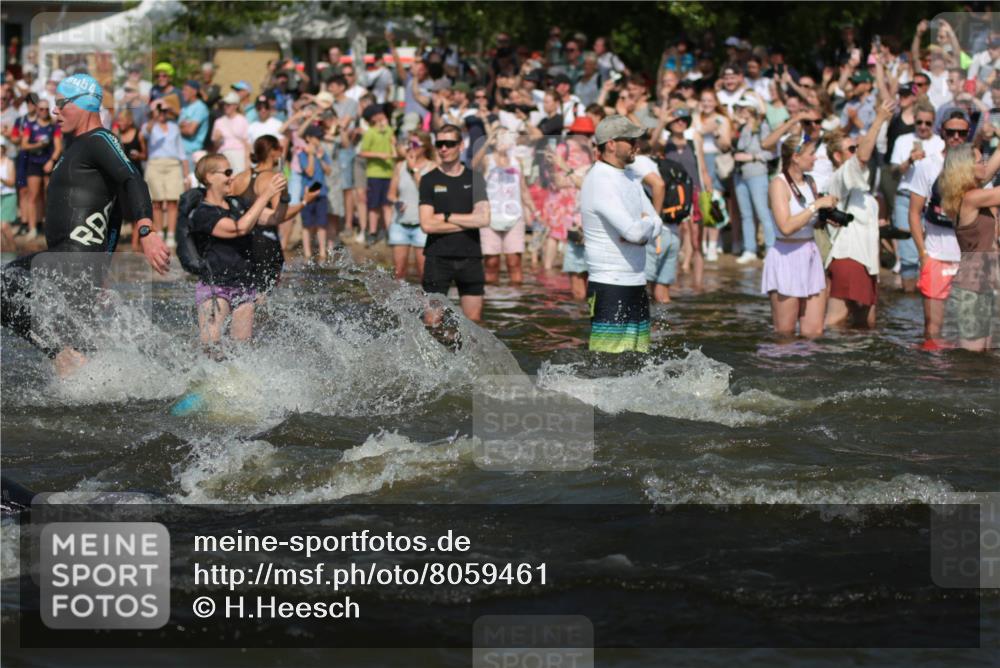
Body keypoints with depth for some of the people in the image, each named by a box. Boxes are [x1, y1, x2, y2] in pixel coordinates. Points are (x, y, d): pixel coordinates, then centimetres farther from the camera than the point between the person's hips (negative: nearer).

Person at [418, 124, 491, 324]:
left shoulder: (474, 179, 7)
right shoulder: (429, 180, 2)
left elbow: (483, 219, -5)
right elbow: (427, 224, -8)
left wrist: (446, 217, -6)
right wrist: (467, 222, -6)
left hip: (470, 258, 2)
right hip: (438, 257, -2)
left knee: (473, 321, 4)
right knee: (432, 321, -8)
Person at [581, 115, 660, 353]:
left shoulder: (629, 179, 15)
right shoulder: (601, 183, -17)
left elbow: (656, 224, 11)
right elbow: (634, 231, -26)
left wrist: (641, 232, -12)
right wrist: (646, 223, -2)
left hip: (636, 286, 9)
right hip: (610, 288, -9)